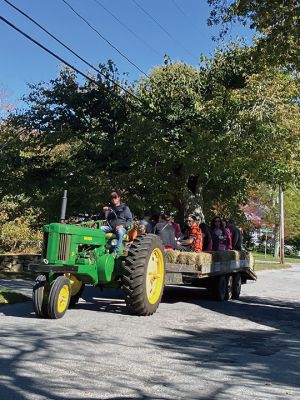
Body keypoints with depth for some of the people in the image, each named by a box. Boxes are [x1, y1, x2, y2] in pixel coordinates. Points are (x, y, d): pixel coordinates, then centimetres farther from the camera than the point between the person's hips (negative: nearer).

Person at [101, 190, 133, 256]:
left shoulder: (124, 208, 4)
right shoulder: (110, 207, 14)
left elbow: (130, 220, 1)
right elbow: (107, 218, 6)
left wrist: (122, 225, -15)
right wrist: (105, 211, -12)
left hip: (121, 228, -4)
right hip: (110, 227, 4)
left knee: (120, 232, -38)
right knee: (100, 229, -24)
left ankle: (115, 252, -37)